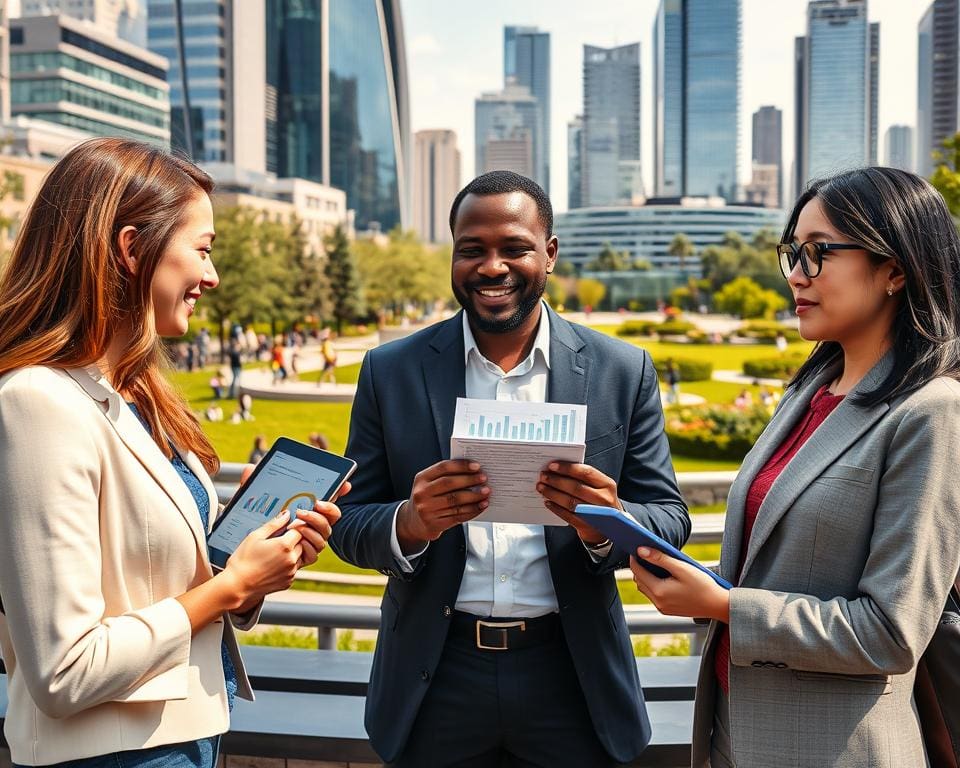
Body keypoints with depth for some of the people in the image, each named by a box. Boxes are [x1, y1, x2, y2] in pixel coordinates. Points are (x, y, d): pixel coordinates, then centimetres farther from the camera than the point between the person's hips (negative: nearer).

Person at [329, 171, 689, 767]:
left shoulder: (623, 371, -1)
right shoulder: (391, 372, -1)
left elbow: (669, 518, 1)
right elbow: (350, 524, 1)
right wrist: (409, 523, -21)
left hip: (571, 678, 0)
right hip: (435, 680, 1)